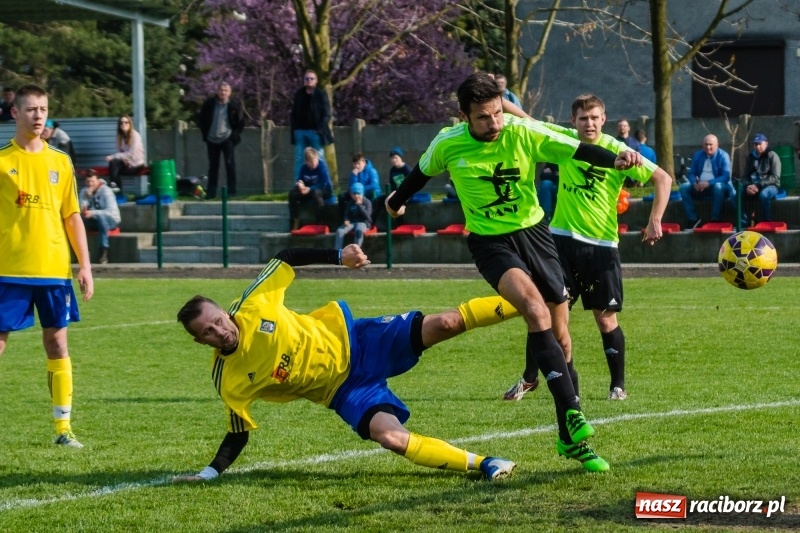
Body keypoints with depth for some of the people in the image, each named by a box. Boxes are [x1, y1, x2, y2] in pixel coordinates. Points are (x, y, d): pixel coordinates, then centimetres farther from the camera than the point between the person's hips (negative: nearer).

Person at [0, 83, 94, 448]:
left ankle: (63, 428, 8)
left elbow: (72, 216, 13)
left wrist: (85, 265, 7)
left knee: (57, 343, 4)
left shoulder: (60, 162, 9)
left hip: (55, 269, 3)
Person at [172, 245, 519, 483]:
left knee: (444, 324, -13)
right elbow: (239, 435, -2)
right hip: (346, 391, -1)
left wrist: (340, 257, -9)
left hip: (352, 340, 1)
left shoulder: (253, 306, -15)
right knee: (390, 436, -26)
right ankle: (479, 464, -14)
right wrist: (210, 473, -15)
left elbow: (287, 259, -1)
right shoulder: (230, 382, -14)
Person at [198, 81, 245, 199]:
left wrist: (235, 134, -6)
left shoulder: (235, 105, -5)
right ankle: (211, 193, 12)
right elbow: (201, 119, 9)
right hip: (212, 140, 3)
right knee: (213, 166, 8)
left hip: (227, 139, -3)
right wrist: (205, 134, 4)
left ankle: (232, 192, -4)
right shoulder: (209, 103, 0)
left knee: (230, 164, -8)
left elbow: (241, 122, 1)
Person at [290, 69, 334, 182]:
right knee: (299, 160, 3)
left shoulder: (321, 95, -2)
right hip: (300, 131, 4)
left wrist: (319, 130, -14)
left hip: (315, 132, -4)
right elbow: (294, 113, 14)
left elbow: (326, 115, -6)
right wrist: (294, 128, 1)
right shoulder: (299, 94, 10)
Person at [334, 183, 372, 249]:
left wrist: (359, 205, -16)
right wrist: (346, 220, -13)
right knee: (339, 231, -26)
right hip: (352, 222, 4)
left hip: (363, 222, -4)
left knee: (359, 230, -42)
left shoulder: (367, 202, -1)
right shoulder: (349, 203, 11)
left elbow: (367, 215, -11)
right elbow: (347, 214, 11)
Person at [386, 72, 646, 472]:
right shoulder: (448, 145, -11)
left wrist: (615, 160, -38)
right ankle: (572, 414, -34)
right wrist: (397, 202, 29)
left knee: (559, 336, 5)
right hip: (489, 242, -2)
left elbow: (575, 150, -19)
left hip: (533, 233, 2)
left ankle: (571, 440, 18)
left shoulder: (523, 133, -13)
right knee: (535, 308, -30)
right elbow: (422, 173, 10)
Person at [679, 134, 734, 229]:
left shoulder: (723, 156, -8)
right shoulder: (698, 155, 7)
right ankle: (693, 219, -18)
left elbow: (726, 176, -17)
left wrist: (708, 183, -30)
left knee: (718, 186, -39)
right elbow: (692, 173, 7)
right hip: (700, 187, 4)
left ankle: (715, 220, -31)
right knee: (684, 187, -20)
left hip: (717, 186, -4)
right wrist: (695, 183, -19)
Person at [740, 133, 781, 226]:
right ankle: (744, 223, -19)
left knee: (763, 194, -39)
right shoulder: (750, 157, 11)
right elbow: (745, 176, 8)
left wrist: (758, 185, -23)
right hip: (754, 186, 5)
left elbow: (775, 177, -14)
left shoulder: (772, 156, -5)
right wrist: (747, 186, -16)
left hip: (770, 185, -5)